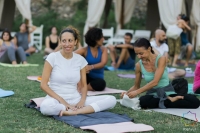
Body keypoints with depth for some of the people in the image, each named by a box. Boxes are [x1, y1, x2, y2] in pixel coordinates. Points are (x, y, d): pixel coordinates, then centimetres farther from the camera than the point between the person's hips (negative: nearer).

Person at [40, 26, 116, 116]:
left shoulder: (80, 60, 6)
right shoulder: (53, 57, -5)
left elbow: (84, 85, 11)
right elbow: (43, 85, -7)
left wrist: (82, 101, -11)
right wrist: (62, 101, -16)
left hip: (75, 99, 4)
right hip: (57, 99, -4)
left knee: (111, 100, -15)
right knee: (45, 107, -42)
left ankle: (74, 111, -25)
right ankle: (88, 109, -21)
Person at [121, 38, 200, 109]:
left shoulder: (161, 59, -12)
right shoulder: (138, 65, -1)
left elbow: (155, 82, -21)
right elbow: (136, 86, 13)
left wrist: (137, 92, -26)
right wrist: (127, 92, -8)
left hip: (168, 92, -1)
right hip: (152, 94, 2)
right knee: (142, 101, -38)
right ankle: (169, 101, -15)